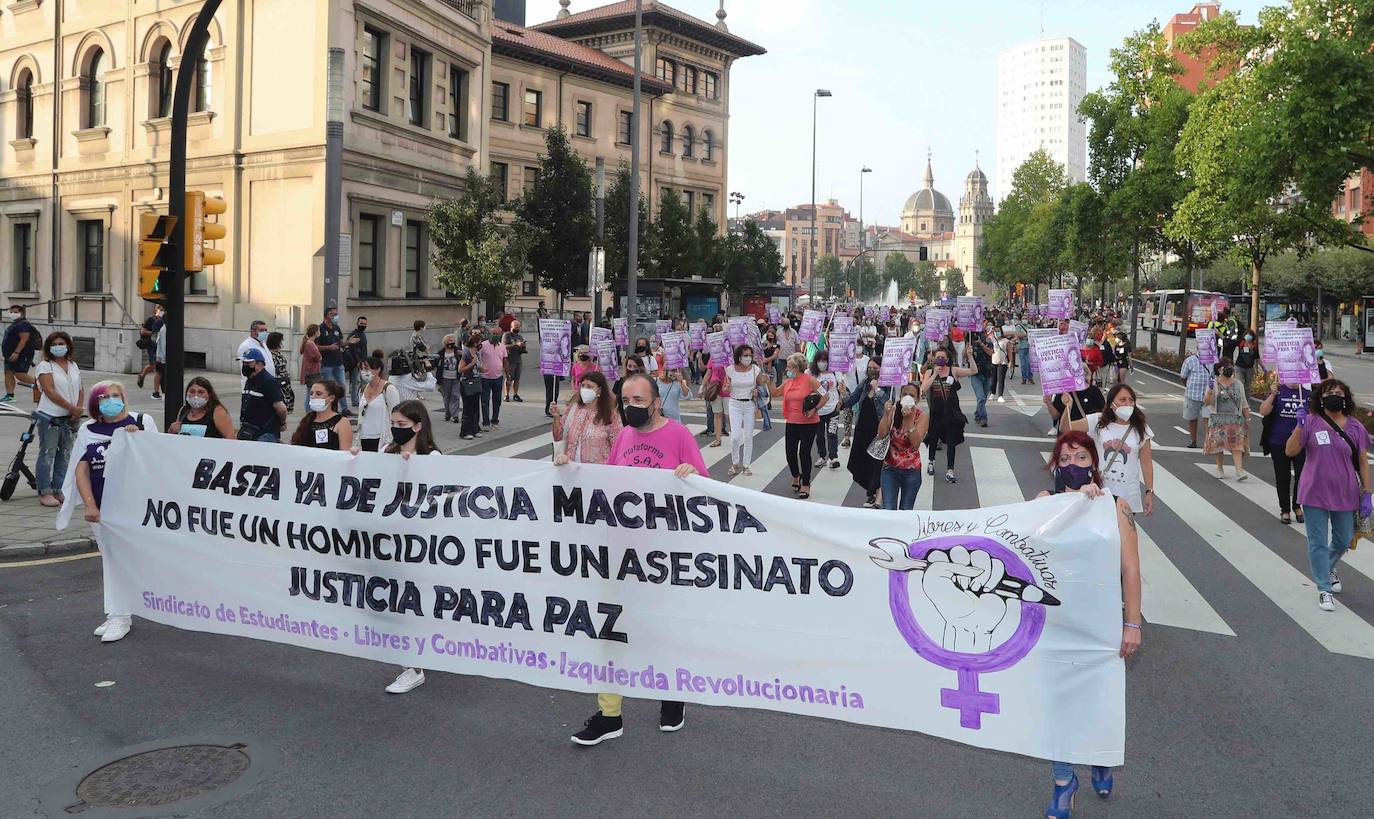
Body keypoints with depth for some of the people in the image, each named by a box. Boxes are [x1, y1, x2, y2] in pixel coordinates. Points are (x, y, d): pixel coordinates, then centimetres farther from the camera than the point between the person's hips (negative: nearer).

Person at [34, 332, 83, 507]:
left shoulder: (73, 365, 13)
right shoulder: (45, 366, -5)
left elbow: (79, 390, 12)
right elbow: (50, 391, -14)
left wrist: (78, 409, -4)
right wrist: (71, 407, -17)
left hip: (69, 418, 6)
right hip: (50, 418, -6)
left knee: (65, 454, 10)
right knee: (47, 454, -3)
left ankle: (58, 490, 18)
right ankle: (45, 492, 2)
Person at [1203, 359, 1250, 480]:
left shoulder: (1238, 384, 9)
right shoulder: (1214, 384, 1)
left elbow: (1244, 404, 14)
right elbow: (1207, 402, -7)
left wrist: (1247, 418, 10)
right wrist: (1210, 392, -25)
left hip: (1235, 419, 1)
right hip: (1218, 419, -1)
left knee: (1237, 445, -8)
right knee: (1218, 443, 5)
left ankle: (1239, 470, -13)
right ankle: (1220, 468, 22)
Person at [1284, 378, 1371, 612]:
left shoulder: (1355, 427, 0)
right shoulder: (1310, 422, -5)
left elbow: (1363, 462, 3)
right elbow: (1290, 451, -9)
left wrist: (1366, 494, -1)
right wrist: (1300, 426, -21)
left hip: (1345, 494, 2)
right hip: (1315, 494, -2)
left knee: (1343, 541, 17)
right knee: (1318, 543, 3)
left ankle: (1328, 569, 47)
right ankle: (1324, 589, 16)